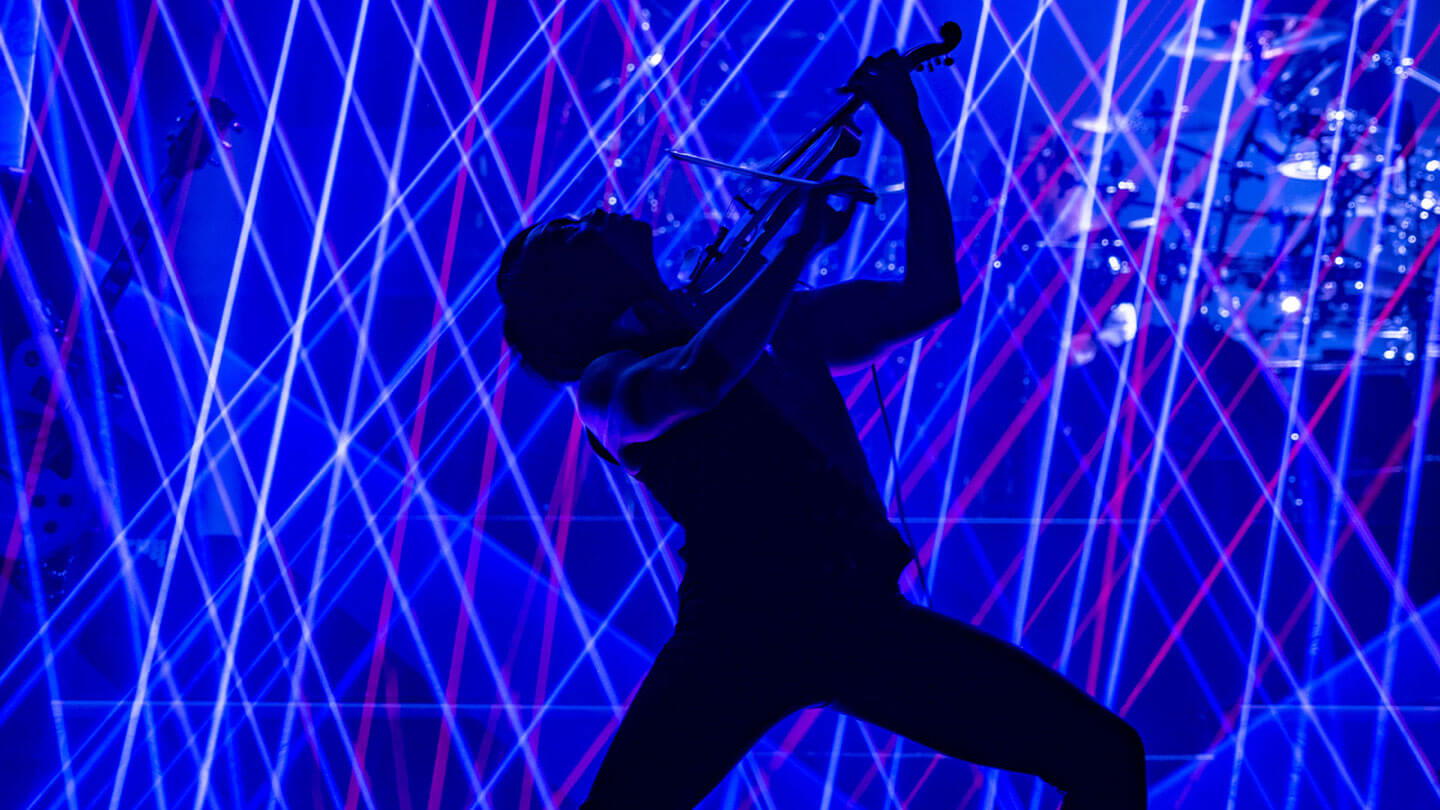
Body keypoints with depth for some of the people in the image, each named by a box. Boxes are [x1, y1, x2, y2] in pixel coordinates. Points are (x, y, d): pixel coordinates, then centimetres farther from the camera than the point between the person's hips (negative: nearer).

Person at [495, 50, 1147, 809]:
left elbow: (927, 297, 24)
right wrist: (803, 240, -9)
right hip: (740, 627, -4)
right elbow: (698, 378, -19)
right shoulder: (605, 381, 4)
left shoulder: (770, 318, 23)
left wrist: (914, 139, 21)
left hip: (865, 616, 5)